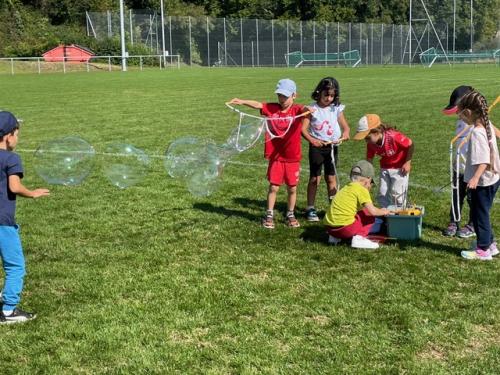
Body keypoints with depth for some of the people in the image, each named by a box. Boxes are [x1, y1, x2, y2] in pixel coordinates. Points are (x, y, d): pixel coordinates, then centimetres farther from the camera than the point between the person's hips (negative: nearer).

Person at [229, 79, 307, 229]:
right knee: (273, 187, 6)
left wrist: (308, 109, -54)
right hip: (275, 156, 1)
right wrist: (242, 102, -33)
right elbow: (258, 104, -16)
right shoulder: (271, 108, -2)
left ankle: (290, 215, 26)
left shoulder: (296, 110, -8)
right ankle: (269, 215, 17)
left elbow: (304, 109, -29)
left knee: (292, 188, 10)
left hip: (292, 157, 0)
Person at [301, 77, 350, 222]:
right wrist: (312, 140, -30)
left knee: (331, 177, 9)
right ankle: (310, 209, 10)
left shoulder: (336, 108, 0)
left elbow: (345, 126, 2)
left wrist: (345, 134, -22)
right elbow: (303, 129, -13)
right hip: (316, 146, -2)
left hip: (332, 146, 2)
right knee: (315, 178, 2)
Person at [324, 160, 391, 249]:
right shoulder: (361, 189, -4)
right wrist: (383, 212, 12)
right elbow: (372, 211, -10)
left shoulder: (345, 188, 20)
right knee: (369, 215, 11)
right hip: (344, 228, -8)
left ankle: (334, 237, 19)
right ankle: (359, 238, -5)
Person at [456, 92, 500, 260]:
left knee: (479, 214, 4)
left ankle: (483, 250, 14)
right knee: (482, 213, 21)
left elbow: (484, 160, -31)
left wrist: (475, 177, -40)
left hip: (482, 182, -9)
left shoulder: (476, 133, -25)